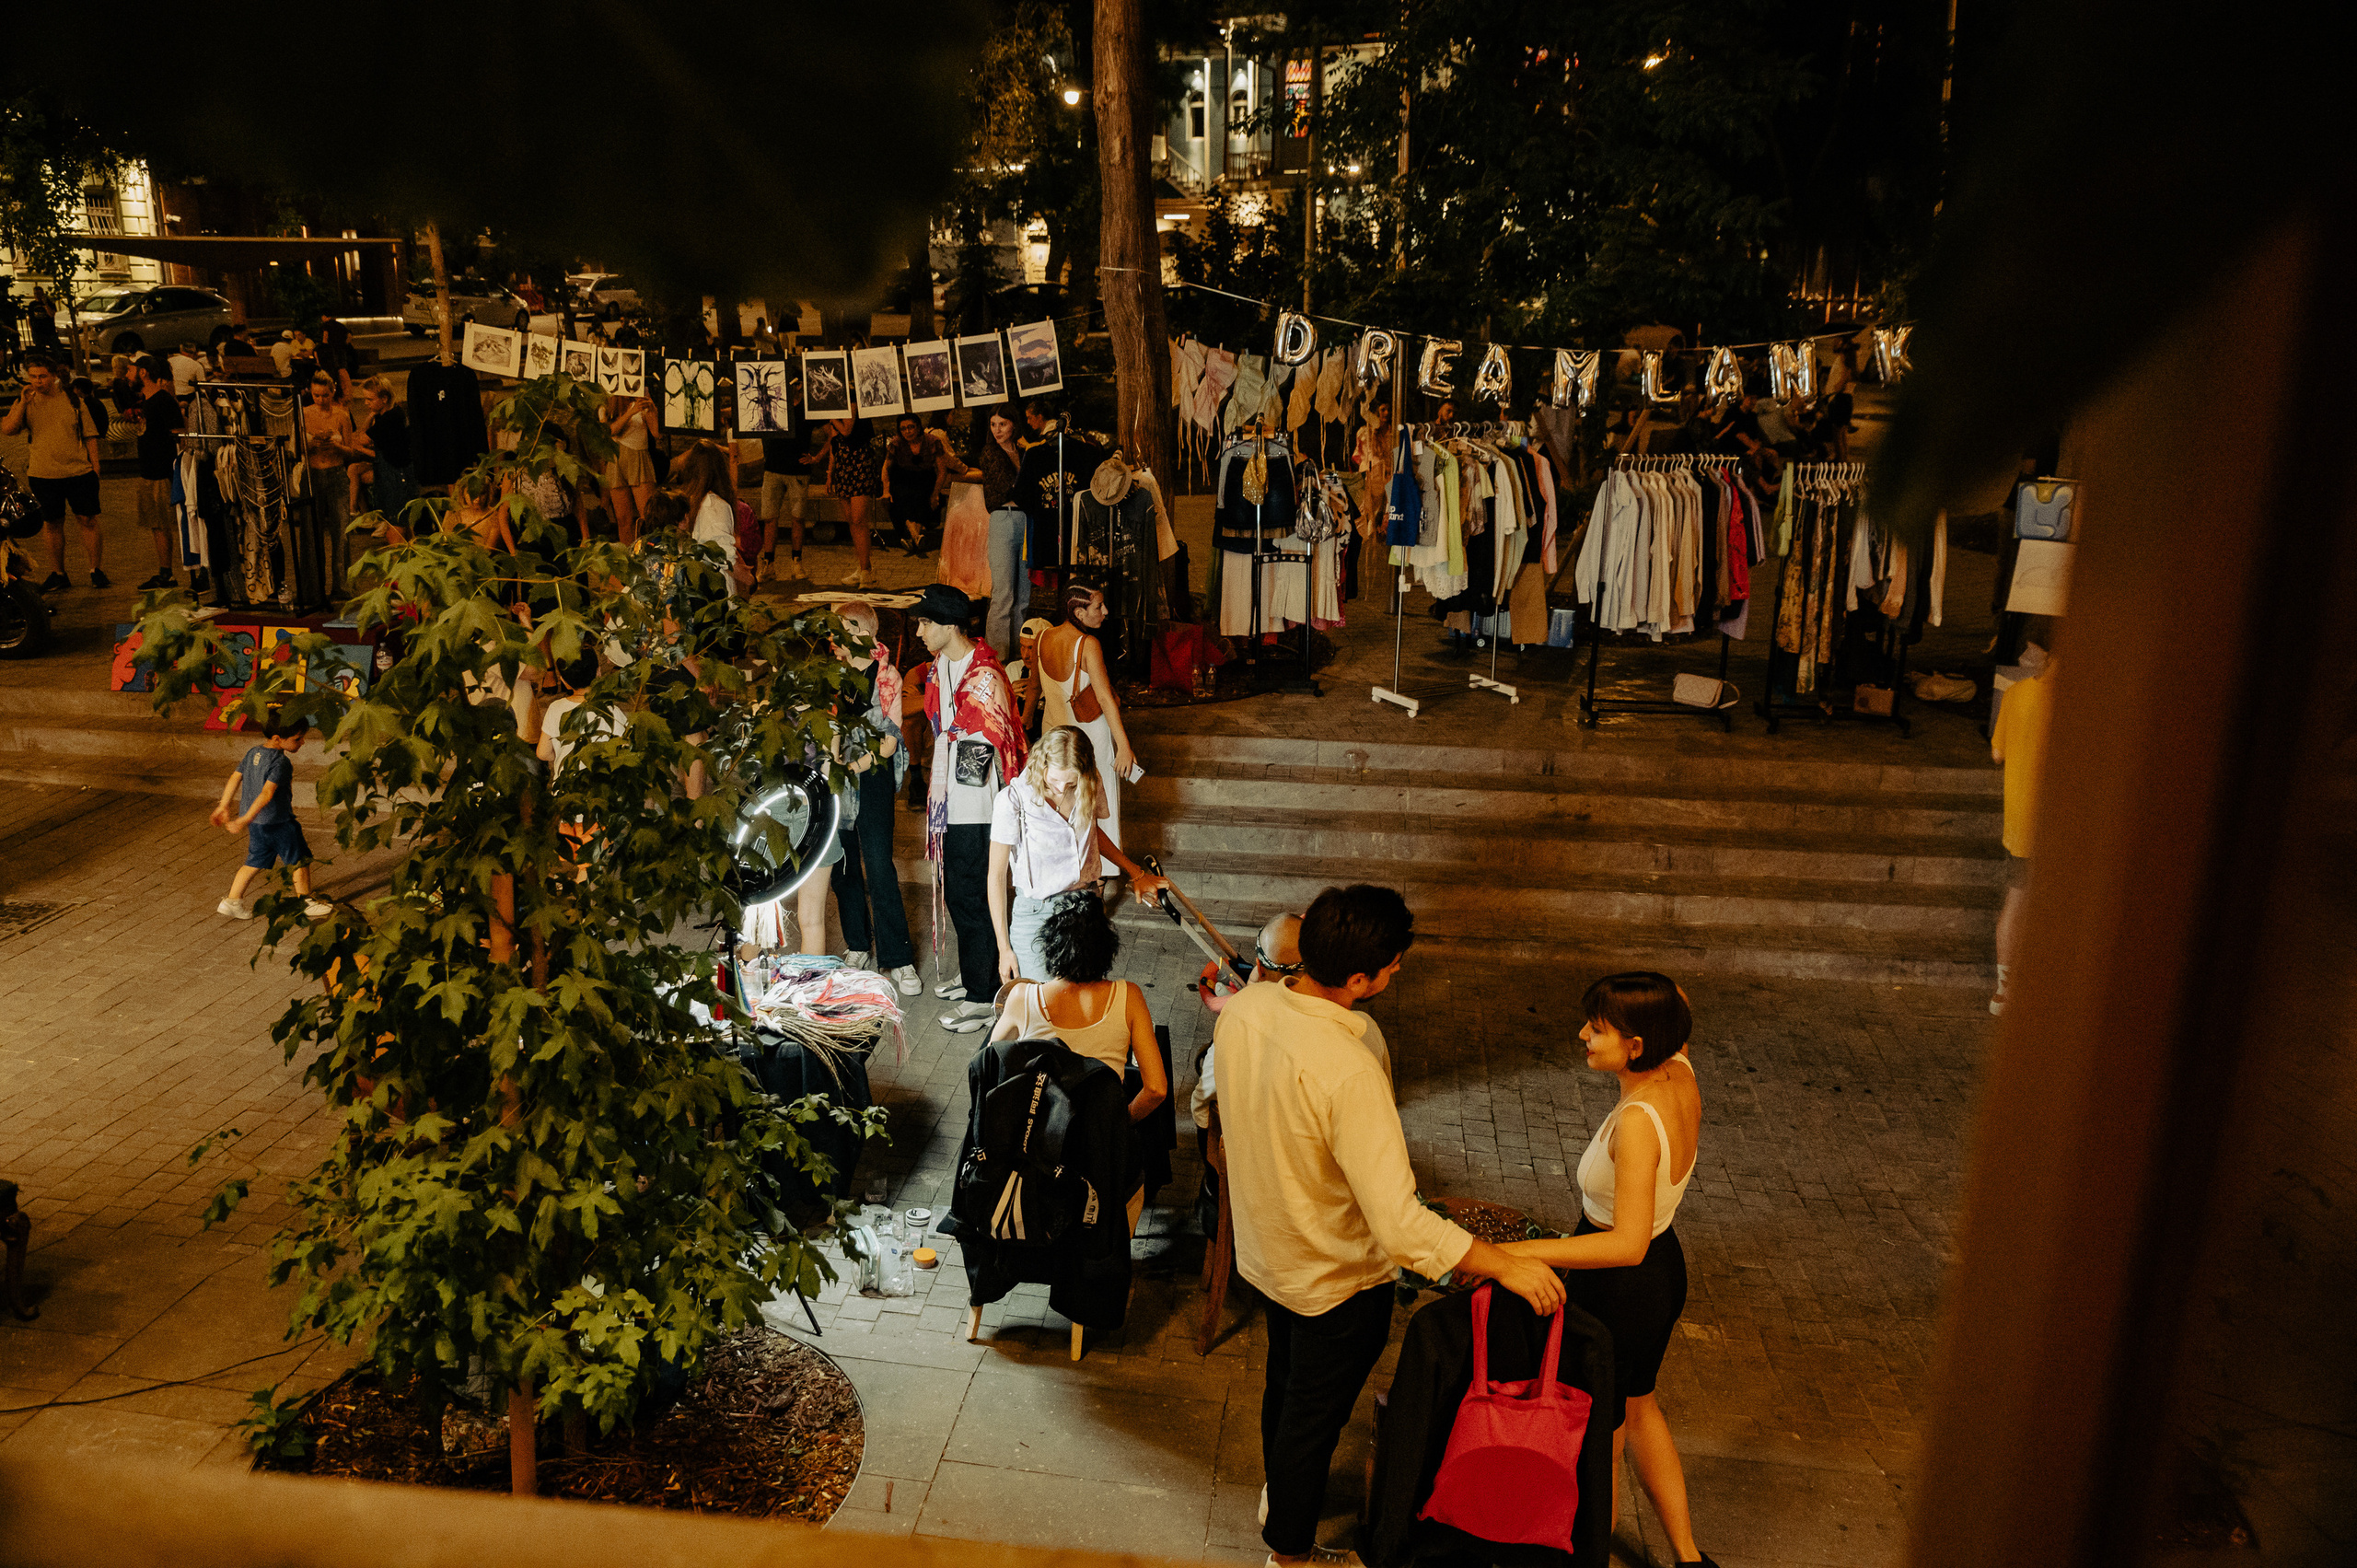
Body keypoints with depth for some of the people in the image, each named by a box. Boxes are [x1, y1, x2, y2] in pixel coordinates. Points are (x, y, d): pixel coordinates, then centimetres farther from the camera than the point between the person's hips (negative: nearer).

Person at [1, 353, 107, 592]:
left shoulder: (73, 401, 4)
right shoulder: (24, 403, 4)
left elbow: (90, 436, 7)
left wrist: (95, 468, 2)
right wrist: (23, 403, -16)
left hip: (80, 472, -1)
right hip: (44, 475, 1)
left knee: (89, 520, -1)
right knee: (52, 525, 8)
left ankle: (96, 571, 10)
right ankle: (58, 575, 18)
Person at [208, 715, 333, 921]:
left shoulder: (253, 753, 6)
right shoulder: (281, 762, -21)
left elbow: (235, 778, 11)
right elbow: (267, 793, -29)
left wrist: (223, 807, 17)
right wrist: (246, 819, -30)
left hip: (256, 822, 8)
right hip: (277, 821, -8)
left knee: (255, 863, 19)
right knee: (300, 860, 8)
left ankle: (232, 901, 19)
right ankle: (306, 903, 17)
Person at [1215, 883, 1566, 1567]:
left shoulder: (1246, 1005, -17)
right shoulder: (1348, 1072, -40)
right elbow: (1400, 1225, -38)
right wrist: (1507, 1265, -29)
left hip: (1266, 1246, 7)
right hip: (1336, 1274, -7)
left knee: (1285, 1380, 32)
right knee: (1316, 1413, 19)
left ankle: (1278, 1493, 58)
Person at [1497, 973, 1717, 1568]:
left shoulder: (1636, 1122, -36)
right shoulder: (1681, 1077, -11)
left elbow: (1628, 1243, -41)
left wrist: (1514, 1251, -44)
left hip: (1619, 1290, -9)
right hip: (1665, 1269, 9)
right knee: (1637, 1405, 32)